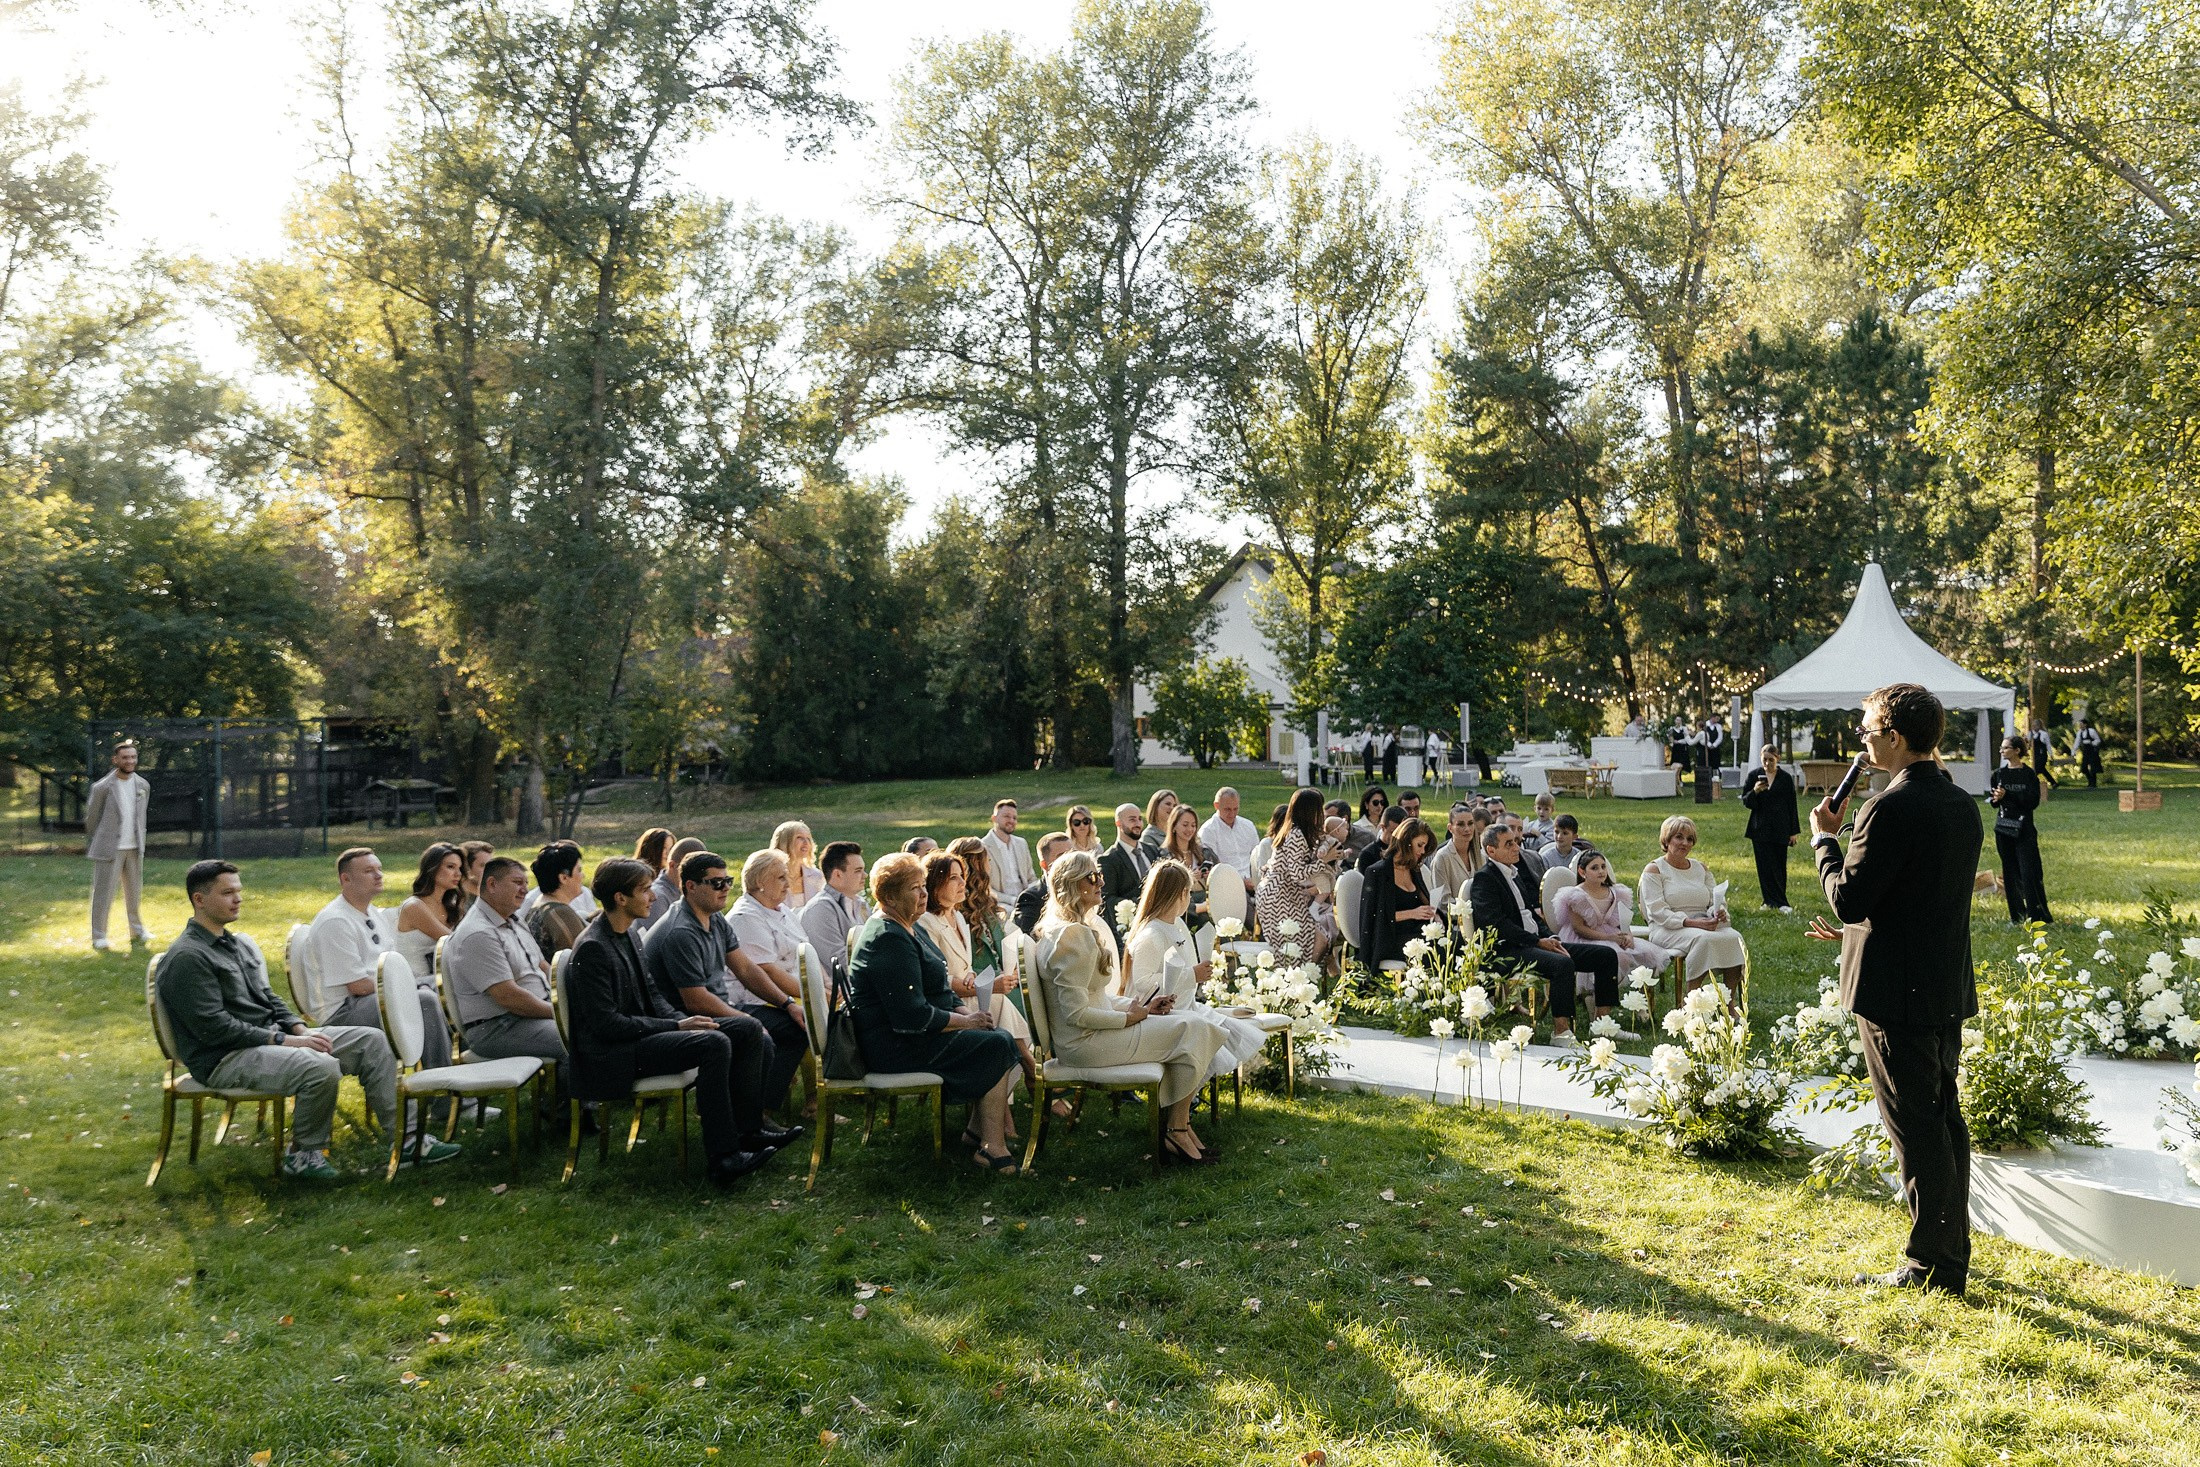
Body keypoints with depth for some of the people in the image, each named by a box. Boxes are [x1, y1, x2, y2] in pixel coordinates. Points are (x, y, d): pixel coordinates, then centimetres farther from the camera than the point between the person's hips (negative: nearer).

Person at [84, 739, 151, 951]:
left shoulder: (143, 786, 6)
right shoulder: (102, 787, -10)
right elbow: (91, 819, 0)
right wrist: (92, 848, 7)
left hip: (134, 848, 5)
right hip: (109, 849, -5)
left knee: (134, 892, 11)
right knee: (104, 893, -1)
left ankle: (137, 931, 20)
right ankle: (99, 937, 5)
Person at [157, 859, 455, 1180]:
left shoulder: (241, 944, 17)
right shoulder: (186, 957, -13)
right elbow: (213, 1027, -19)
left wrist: (300, 1030, 1)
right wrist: (283, 1041, -19)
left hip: (271, 1036, 9)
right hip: (225, 1058, -9)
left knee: (373, 1041, -3)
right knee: (322, 1067, -34)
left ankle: (406, 1139, -2)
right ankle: (304, 1154, -10)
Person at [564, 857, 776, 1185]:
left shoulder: (627, 934, 11)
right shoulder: (592, 949, -18)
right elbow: (607, 1024, -21)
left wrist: (682, 1019, -2)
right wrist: (677, 1026, -18)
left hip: (639, 1033, 10)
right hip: (612, 1055, -10)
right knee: (714, 1044, -28)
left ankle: (748, 1131, 3)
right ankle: (722, 1157, -24)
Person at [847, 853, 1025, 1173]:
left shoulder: (906, 927, 14)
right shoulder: (889, 940, -21)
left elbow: (933, 991, 22)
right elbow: (912, 1017, -26)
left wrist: (963, 1013, 3)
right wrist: (965, 1022, -14)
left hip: (906, 1034, 11)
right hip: (894, 1047, -11)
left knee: (998, 1036, 3)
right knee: (996, 1046, -15)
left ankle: (978, 1130, 8)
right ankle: (992, 1147, -11)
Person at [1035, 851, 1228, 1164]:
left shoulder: (1084, 928, 14)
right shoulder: (1073, 936, -20)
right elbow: (1075, 1013, -24)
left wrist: (1138, 1005, 7)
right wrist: (1128, 1017, -12)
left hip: (1091, 1034, 10)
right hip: (1085, 1043, -10)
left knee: (1193, 1025, 3)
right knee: (1192, 1030, -10)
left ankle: (1176, 1126, 5)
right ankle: (1176, 1129, 2)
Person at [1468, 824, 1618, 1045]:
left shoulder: (1517, 872, 22)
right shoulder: (1484, 879, -7)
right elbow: (1498, 924, -16)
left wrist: (1550, 938, 3)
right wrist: (1538, 942, -18)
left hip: (1537, 942, 10)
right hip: (1508, 950, -10)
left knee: (1606, 955, 1)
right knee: (1563, 964, -36)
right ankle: (1560, 1031, -29)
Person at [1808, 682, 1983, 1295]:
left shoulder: (1890, 808, -20)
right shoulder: (1962, 805, 9)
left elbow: (1848, 898, -20)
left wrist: (1823, 837, -6)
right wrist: (1854, 931, 24)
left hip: (1896, 992, -9)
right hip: (1949, 987, 9)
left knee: (1914, 1127, -1)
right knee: (1944, 1118, 17)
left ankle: (1932, 1264, 7)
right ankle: (1953, 1253, 27)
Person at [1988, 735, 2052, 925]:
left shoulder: (2029, 775, -4)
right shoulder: (1998, 774, 8)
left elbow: (2033, 802, -13)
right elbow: (1992, 800, 5)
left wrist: (2007, 795, -21)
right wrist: (1995, 798, -18)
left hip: (2024, 829, -4)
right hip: (2003, 829, 4)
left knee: (2029, 871, -7)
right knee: (2010, 871, 6)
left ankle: (2037, 914, -1)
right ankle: (2017, 914, 14)